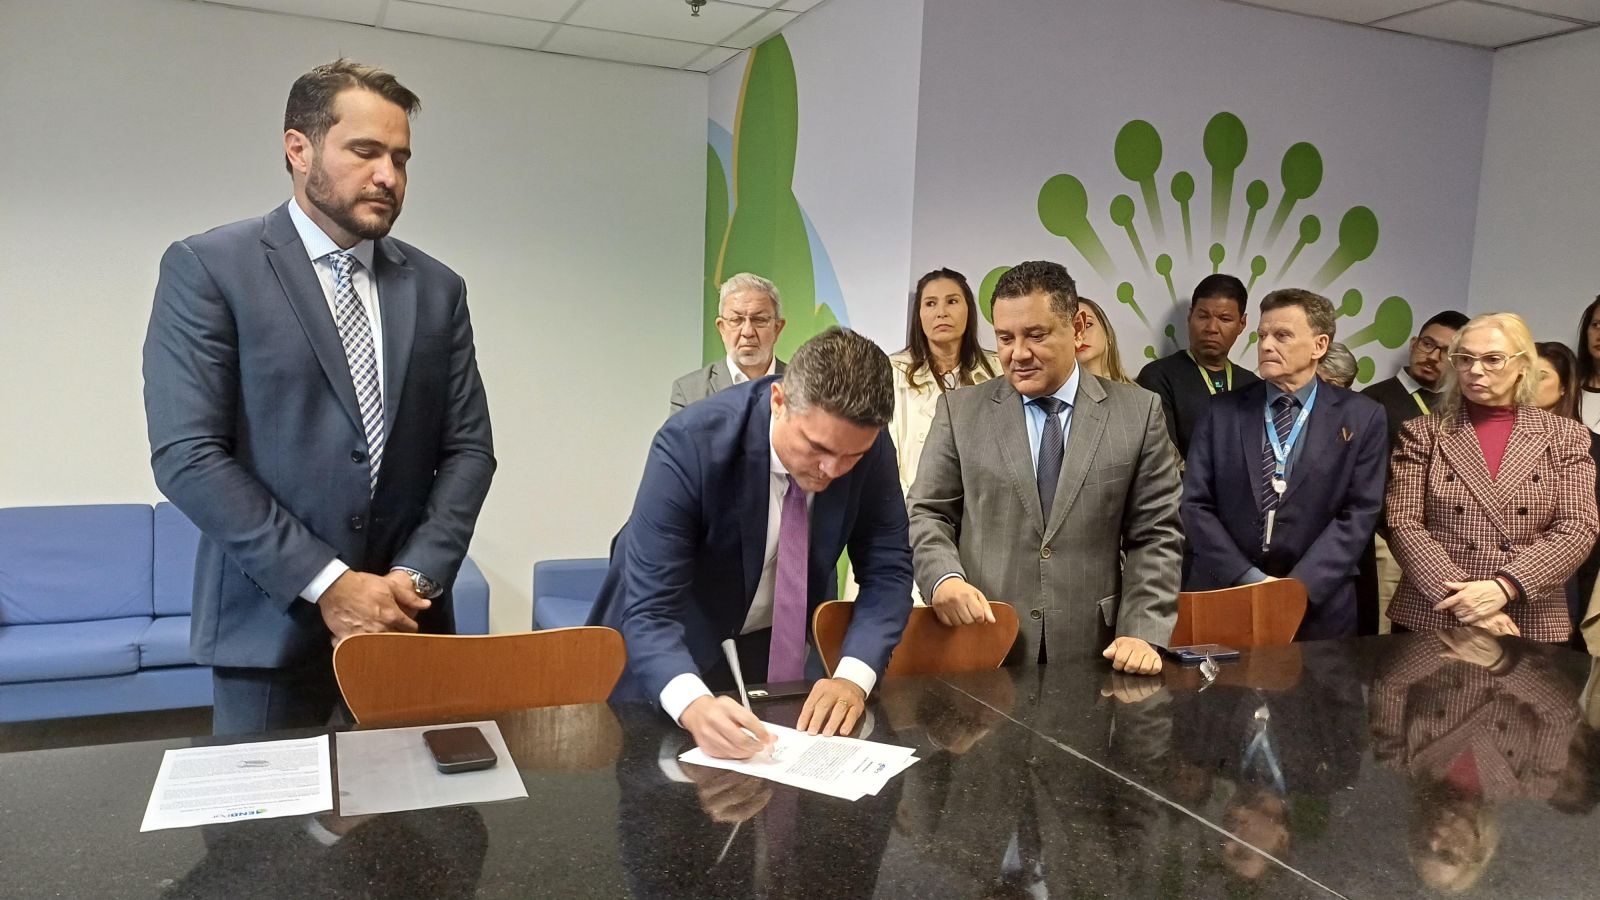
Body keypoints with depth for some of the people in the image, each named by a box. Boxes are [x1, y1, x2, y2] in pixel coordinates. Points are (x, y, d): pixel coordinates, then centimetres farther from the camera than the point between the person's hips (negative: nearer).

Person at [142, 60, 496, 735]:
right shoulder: (206, 269, -4)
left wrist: (417, 576, -8)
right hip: (272, 620, -3)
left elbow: (469, 447, 5)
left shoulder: (437, 288, 8)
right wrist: (325, 582, -14)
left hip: (408, 616, 3)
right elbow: (187, 456, -11)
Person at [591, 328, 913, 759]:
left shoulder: (867, 444, -19)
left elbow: (888, 569, -13)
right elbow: (650, 611, -33)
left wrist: (852, 677, -29)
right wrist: (694, 706, -51)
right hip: (672, 658, -2)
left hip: (780, 642, 3)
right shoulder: (690, 444, -31)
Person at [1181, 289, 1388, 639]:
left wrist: (1298, 586, -14)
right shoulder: (1223, 413, 3)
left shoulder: (1362, 417, 2)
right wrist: (1249, 579, -12)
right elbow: (1196, 505, -2)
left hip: (1318, 606, -1)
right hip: (1223, 596, 1)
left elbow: (1359, 513, -5)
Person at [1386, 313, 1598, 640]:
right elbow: (1404, 524, -6)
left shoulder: (1565, 436, 5)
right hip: (1432, 618, 0)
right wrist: (1460, 597, -17)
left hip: (1531, 626, 1)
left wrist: (1504, 587, -17)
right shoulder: (1422, 433, 1)